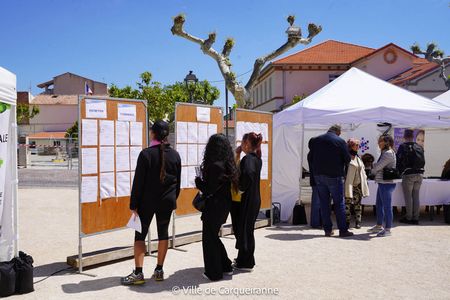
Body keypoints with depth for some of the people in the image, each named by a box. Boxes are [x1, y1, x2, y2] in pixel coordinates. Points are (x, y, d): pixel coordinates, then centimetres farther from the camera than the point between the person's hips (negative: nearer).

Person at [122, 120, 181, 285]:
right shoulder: (175, 154, 1)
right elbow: (178, 180, 7)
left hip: (147, 201, -4)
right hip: (167, 201, 4)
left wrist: (134, 205, -7)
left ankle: (138, 273, 2)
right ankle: (159, 270, 18)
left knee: (140, 235, 4)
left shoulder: (146, 154, -12)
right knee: (163, 234, 12)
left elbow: (138, 181, -12)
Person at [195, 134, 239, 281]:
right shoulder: (227, 164, 5)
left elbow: (209, 190, -20)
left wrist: (198, 180, -3)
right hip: (224, 206, 9)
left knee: (209, 239, 7)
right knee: (213, 236, 23)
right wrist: (203, 181, 11)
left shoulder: (215, 166, -22)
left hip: (214, 207, -9)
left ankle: (214, 273, 17)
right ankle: (226, 266, 31)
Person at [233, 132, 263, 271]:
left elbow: (248, 173, -37)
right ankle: (243, 259, 30)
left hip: (247, 200, -9)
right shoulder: (257, 158, 9)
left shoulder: (247, 159, -19)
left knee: (244, 229, 2)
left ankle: (245, 263, 12)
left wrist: (241, 187, -22)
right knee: (248, 229, 18)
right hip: (255, 199, 9)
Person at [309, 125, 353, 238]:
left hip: (318, 175, 4)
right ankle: (343, 230, 6)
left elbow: (311, 158, 10)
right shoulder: (340, 141, -8)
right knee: (339, 203, 3)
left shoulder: (316, 140, 6)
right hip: (334, 176, -4)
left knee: (324, 203, 8)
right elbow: (347, 159, -5)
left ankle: (327, 229, 12)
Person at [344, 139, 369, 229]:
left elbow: (362, 170, 22)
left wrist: (364, 179, 16)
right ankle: (347, 221, 7)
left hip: (358, 184, 6)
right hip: (348, 184, -6)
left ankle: (358, 222, 13)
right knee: (347, 203, -2)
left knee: (357, 203, 8)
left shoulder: (358, 157, 16)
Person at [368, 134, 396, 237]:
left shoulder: (389, 153, -15)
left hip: (386, 183, -10)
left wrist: (372, 171, 5)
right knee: (379, 205, 17)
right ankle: (379, 226, 28)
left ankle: (387, 229, 4)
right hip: (382, 183, 10)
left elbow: (378, 166, -14)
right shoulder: (384, 153, 17)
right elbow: (379, 165, 17)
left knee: (387, 206, -3)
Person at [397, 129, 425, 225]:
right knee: (416, 196, 11)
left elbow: (399, 161, -5)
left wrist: (400, 172, 9)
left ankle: (409, 218, 5)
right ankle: (416, 218, 14)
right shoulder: (420, 147, 10)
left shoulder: (403, 147, -6)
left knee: (408, 197, 1)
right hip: (419, 174, 5)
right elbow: (423, 161, 15)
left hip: (408, 175, -5)